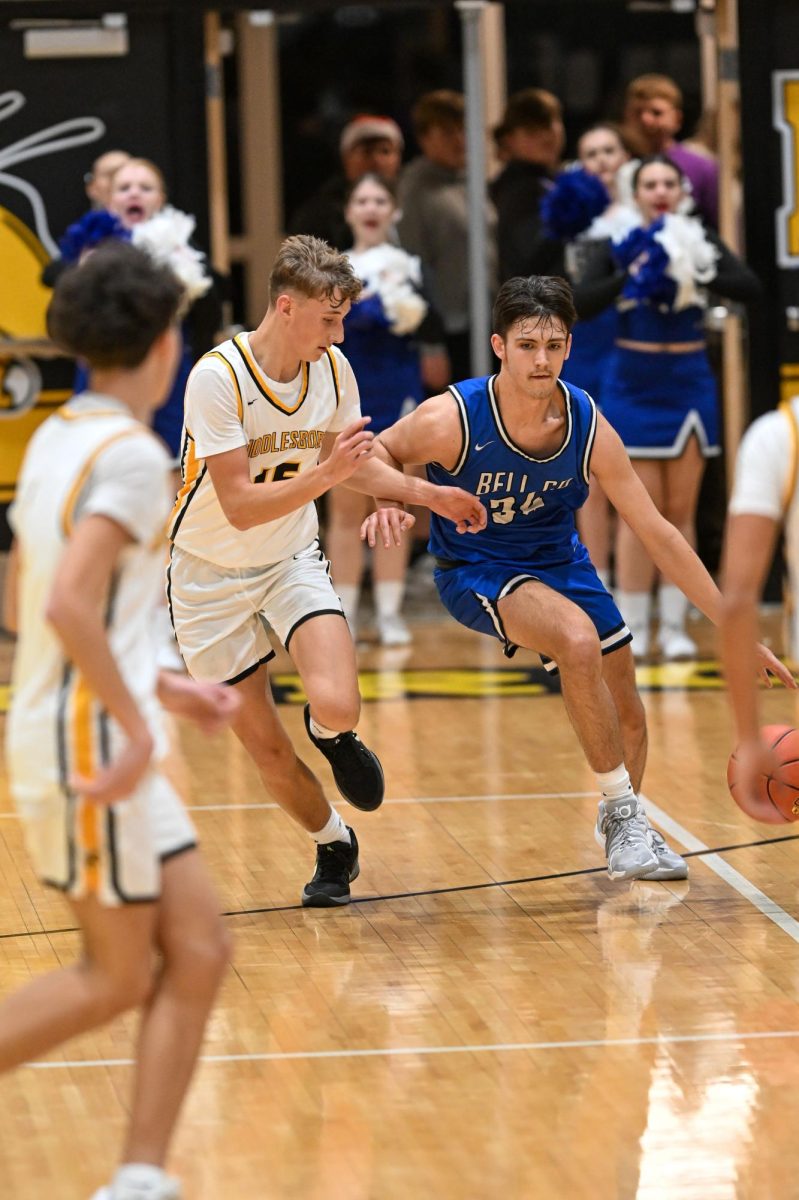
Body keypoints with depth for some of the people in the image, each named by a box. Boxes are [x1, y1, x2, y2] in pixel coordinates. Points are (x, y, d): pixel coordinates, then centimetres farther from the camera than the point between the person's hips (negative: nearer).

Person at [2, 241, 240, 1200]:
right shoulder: (131, 454, -15)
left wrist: (159, 689, 22)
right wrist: (134, 725, -21)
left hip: (92, 736, 9)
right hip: (91, 747, -9)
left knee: (198, 949, 10)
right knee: (116, 978, 0)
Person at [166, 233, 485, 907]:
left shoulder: (333, 369, -6)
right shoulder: (218, 377, -24)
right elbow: (240, 505, -28)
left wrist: (426, 494, 6)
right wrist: (326, 474, -38)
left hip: (293, 560, 3)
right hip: (211, 573, -3)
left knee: (336, 705, -23)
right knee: (265, 748, 1)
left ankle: (332, 733, 15)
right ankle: (334, 845, 30)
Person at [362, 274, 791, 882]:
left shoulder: (589, 428, -20)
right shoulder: (451, 419, -27)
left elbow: (658, 534, -14)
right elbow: (377, 453, -7)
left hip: (559, 561, 5)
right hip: (476, 570, -4)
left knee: (627, 712, 10)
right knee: (579, 641, -33)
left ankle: (623, 824, 42)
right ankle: (624, 813, -18)